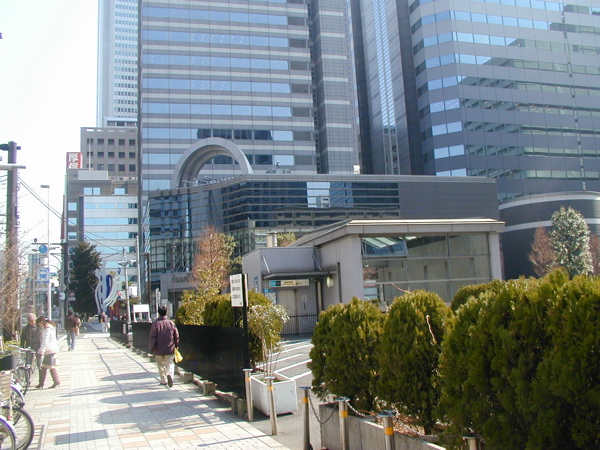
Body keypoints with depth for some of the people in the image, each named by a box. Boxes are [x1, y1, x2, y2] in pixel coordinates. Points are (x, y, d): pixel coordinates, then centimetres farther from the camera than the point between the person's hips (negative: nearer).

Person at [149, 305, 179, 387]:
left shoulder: (155, 324, -8)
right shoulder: (171, 323, -2)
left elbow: (152, 338, -9)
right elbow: (176, 336, 4)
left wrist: (152, 349, -1)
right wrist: (176, 346, 19)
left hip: (159, 350, -1)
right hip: (170, 349, 1)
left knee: (161, 365, 14)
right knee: (170, 363, 7)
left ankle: (163, 381, 19)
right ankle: (170, 374, -20)